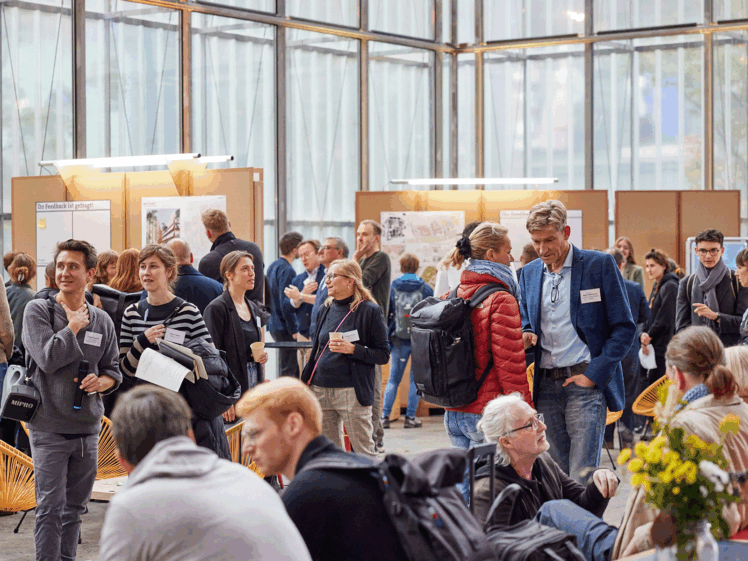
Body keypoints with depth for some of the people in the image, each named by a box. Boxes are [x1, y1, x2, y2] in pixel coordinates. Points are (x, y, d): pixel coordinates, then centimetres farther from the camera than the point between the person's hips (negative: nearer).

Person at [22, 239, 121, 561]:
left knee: (75, 507, 12)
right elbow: (48, 358, -17)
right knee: (51, 507, -7)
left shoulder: (102, 321, 9)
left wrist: (101, 382, -8)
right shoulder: (38, 311, -4)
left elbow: (114, 370, 14)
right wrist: (73, 326, -7)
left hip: (88, 428, 4)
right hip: (49, 428, -4)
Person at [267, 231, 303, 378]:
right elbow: (286, 303, -21)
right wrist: (294, 330, -17)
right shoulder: (287, 270, -16)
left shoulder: (272, 266, 14)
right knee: (289, 372, -6)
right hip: (285, 328, -10)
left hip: (274, 326, 10)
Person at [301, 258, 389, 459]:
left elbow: (383, 355, -7)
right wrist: (308, 379, 13)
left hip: (351, 392, -6)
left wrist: (353, 349, -20)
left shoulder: (369, 310, -5)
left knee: (364, 452, -5)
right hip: (321, 390, 6)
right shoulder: (326, 310, 13)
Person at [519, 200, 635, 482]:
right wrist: (526, 336, -2)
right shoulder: (530, 273, 13)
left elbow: (624, 328, -3)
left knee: (582, 478, -11)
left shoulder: (599, 265, -2)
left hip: (585, 383, -5)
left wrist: (594, 374, -11)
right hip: (546, 387, 5)